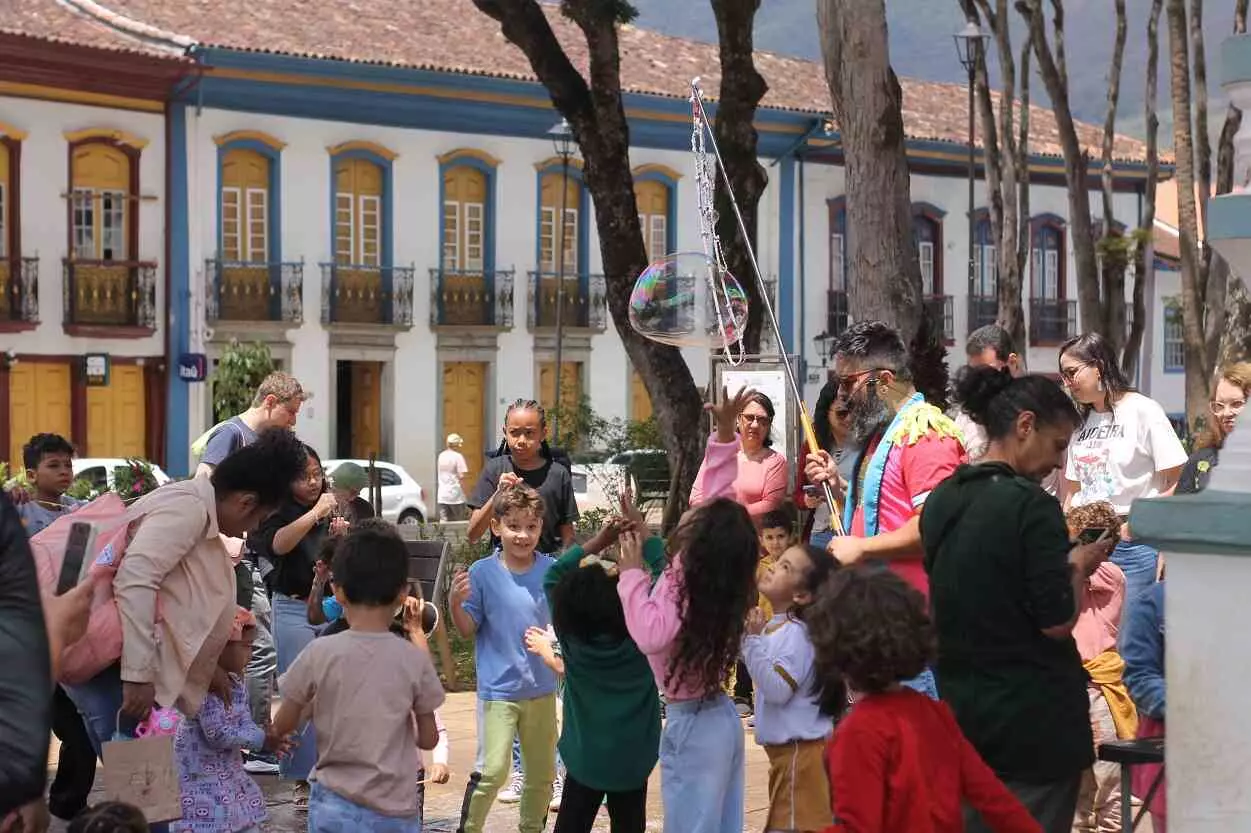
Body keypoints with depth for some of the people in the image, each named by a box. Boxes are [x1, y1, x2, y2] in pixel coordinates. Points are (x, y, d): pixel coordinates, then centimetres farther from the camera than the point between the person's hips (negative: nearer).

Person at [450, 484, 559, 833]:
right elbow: (468, 629, -5)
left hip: (542, 688, 4)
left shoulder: (552, 570, -3)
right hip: (499, 687, -3)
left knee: (542, 772, 15)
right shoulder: (483, 572, -10)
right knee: (493, 770, -10)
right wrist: (456, 603, -23)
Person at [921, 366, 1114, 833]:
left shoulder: (942, 500, 5)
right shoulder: (1031, 505, -17)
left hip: (962, 708, 7)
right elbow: (1058, 623, -17)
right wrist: (1078, 567, 0)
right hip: (1034, 722, -7)